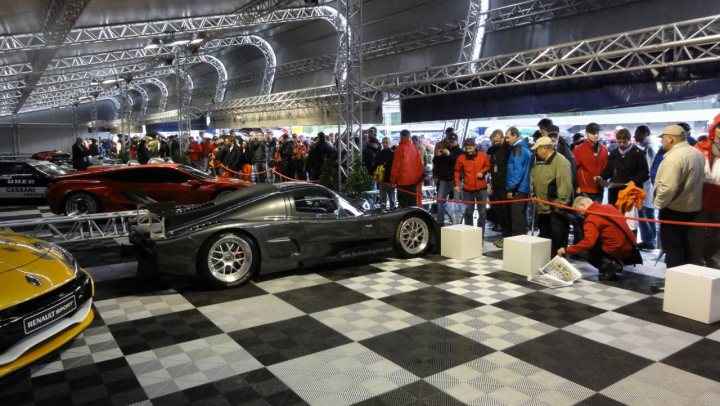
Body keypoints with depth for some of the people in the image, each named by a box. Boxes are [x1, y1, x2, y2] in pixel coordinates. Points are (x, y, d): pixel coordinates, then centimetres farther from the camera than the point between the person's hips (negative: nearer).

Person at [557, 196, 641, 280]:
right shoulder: (609, 207, 9)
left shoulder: (592, 218, -15)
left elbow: (588, 242, -25)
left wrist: (567, 250, -18)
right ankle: (615, 262, 14)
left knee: (582, 249, 0)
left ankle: (608, 266, -8)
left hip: (617, 250, -8)